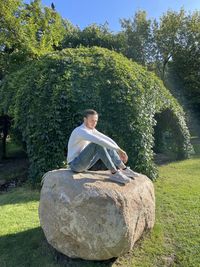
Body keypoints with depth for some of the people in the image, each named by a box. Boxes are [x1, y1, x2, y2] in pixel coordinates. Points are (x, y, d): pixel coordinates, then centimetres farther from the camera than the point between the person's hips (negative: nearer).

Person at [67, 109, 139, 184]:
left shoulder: (91, 129, 7)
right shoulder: (80, 131, -23)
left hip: (84, 163, 9)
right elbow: (99, 140, -36)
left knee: (107, 146, 1)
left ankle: (124, 169, -7)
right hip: (75, 164, -9)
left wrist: (119, 151, -1)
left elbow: (107, 139, 7)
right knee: (98, 144, -29)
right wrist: (118, 149, -32)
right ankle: (114, 173, -26)